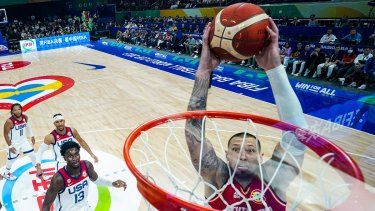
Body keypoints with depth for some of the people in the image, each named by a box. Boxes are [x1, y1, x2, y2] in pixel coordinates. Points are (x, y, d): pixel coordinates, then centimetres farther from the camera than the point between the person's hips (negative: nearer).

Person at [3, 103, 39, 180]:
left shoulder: (25, 117, -11)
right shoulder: (9, 121, -27)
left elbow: (28, 127, 10)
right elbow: (6, 134, -17)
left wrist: (32, 136, 13)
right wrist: (10, 146, -16)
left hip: (23, 141, 5)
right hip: (14, 143, -5)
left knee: (32, 154, 13)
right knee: (12, 159, 12)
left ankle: (37, 167, 35)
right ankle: (6, 173, 39)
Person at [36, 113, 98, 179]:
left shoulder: (72, 131, -10)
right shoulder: (51, 137, -20)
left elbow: (81, 141, 4)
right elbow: (40, 151, -11)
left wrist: (91, 154, 5)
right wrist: (38, 168, -21)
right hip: (62, 164, -4)